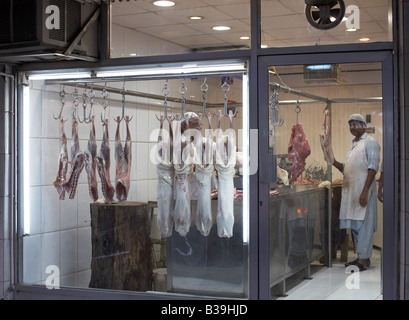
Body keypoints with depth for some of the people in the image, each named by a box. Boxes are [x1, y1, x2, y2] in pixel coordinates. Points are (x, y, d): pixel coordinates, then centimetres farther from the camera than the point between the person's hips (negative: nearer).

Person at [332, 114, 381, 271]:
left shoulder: (370, 142, -5)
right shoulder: (354, 144, 22)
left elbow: (373, 168, -13)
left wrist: (365, 191, -20)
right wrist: (334, 162, 4)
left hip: (363, 189, -9)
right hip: (350, 190, 9)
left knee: (363, 224, -6)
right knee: (354, 225, 11)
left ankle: (364, 259, -2)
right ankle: (361, 257, 19)